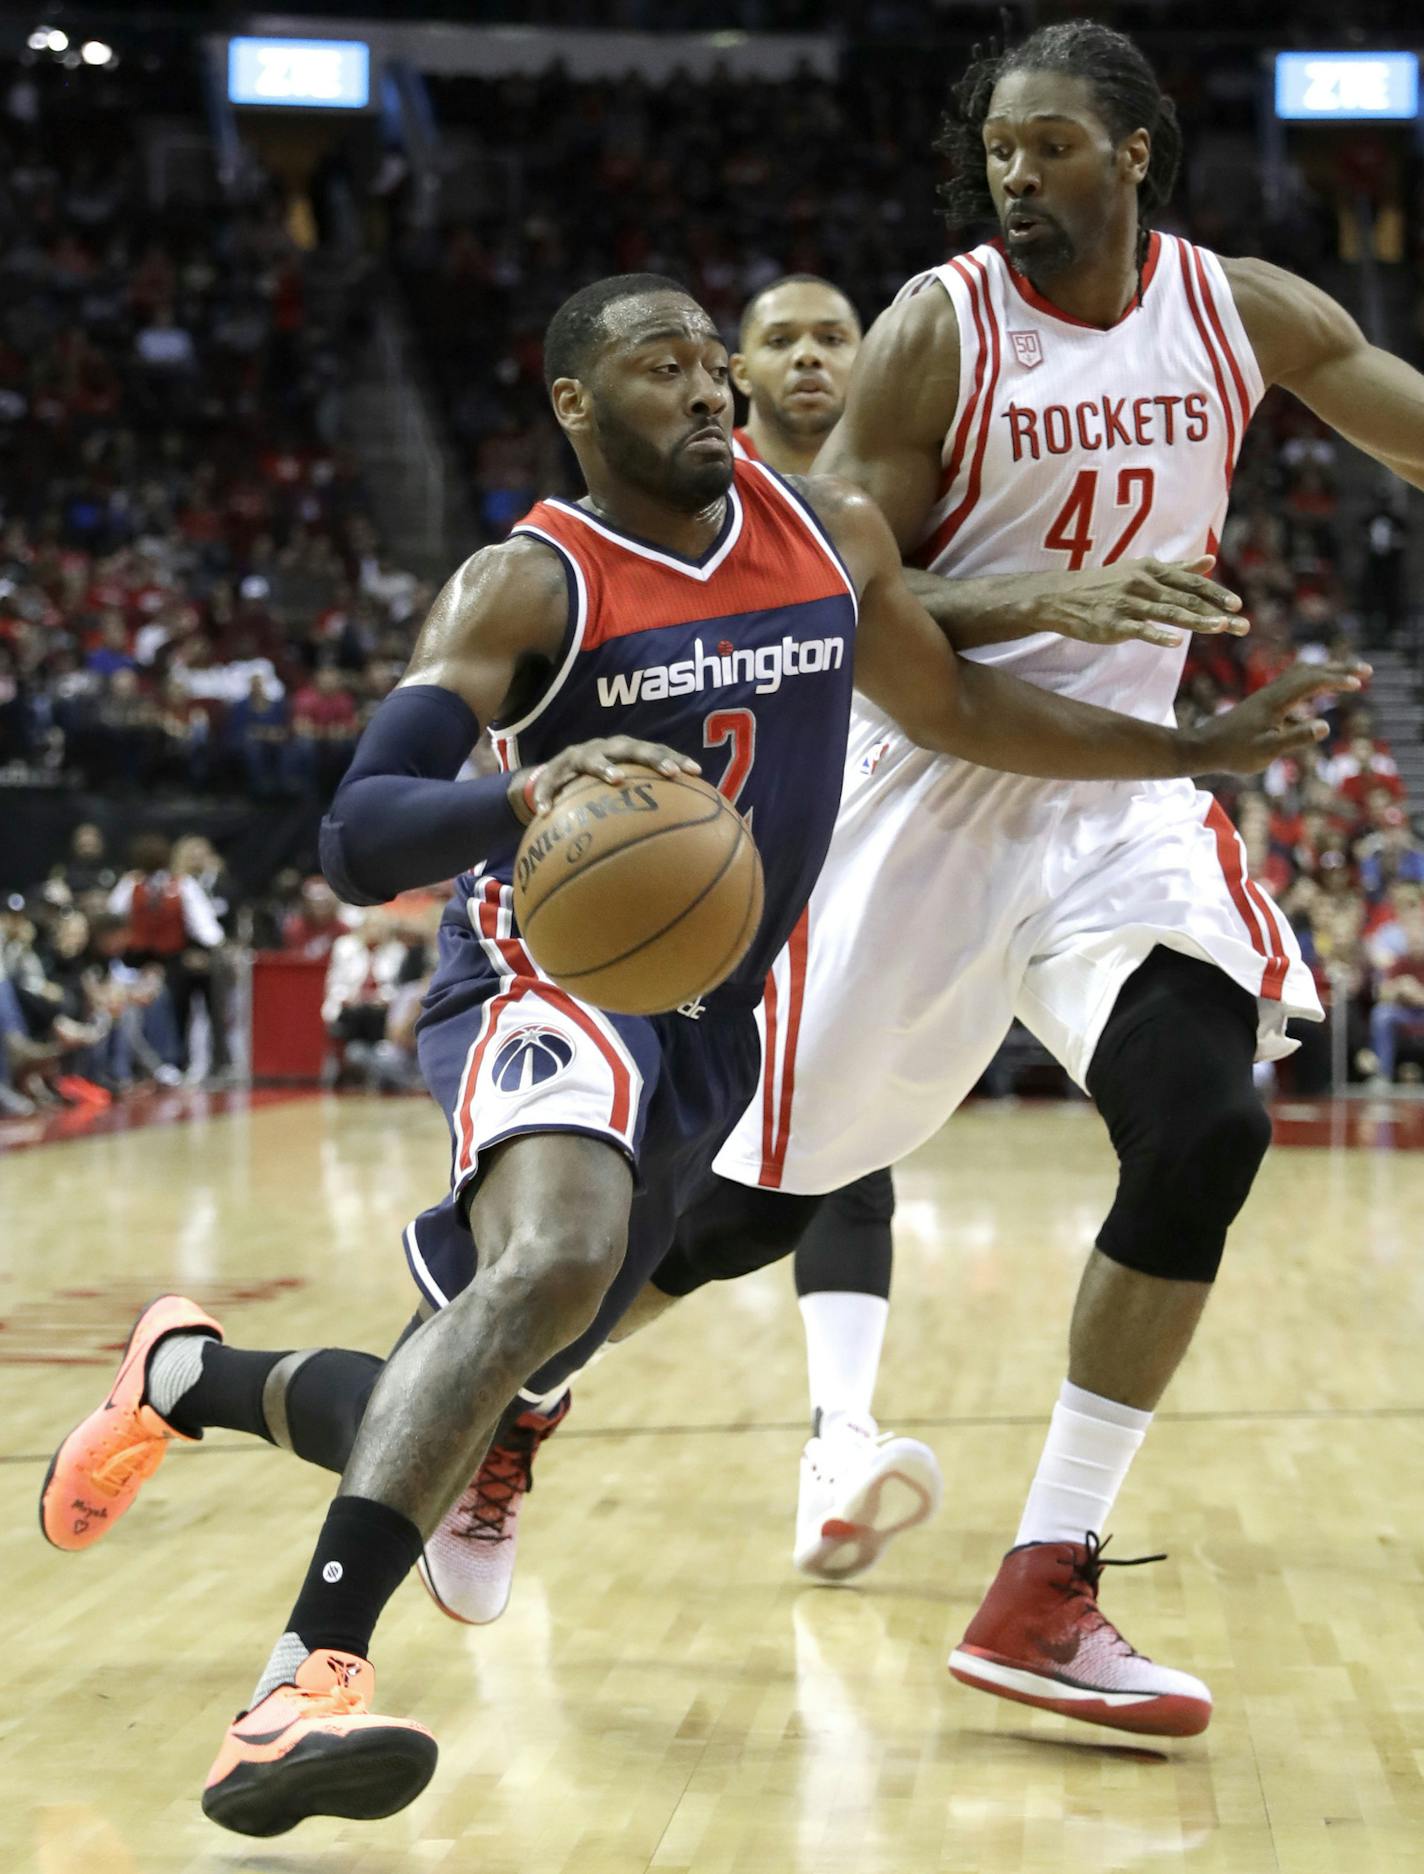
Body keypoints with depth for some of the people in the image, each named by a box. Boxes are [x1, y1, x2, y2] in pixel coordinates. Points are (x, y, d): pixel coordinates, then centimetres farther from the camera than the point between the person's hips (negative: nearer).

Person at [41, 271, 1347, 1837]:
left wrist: (1194, 749, 21)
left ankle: (179, 1375, 39)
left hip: (708, 1025, 7)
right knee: (556, 1258, -38)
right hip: (548, 978, -6)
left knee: (467, 1401, 10)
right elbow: (357, 842, -22)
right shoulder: (526, 586, -12)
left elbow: (953, 706, 23)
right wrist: (527, 787, -42)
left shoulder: (831, 534, 6)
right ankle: (308, 1684, -40)